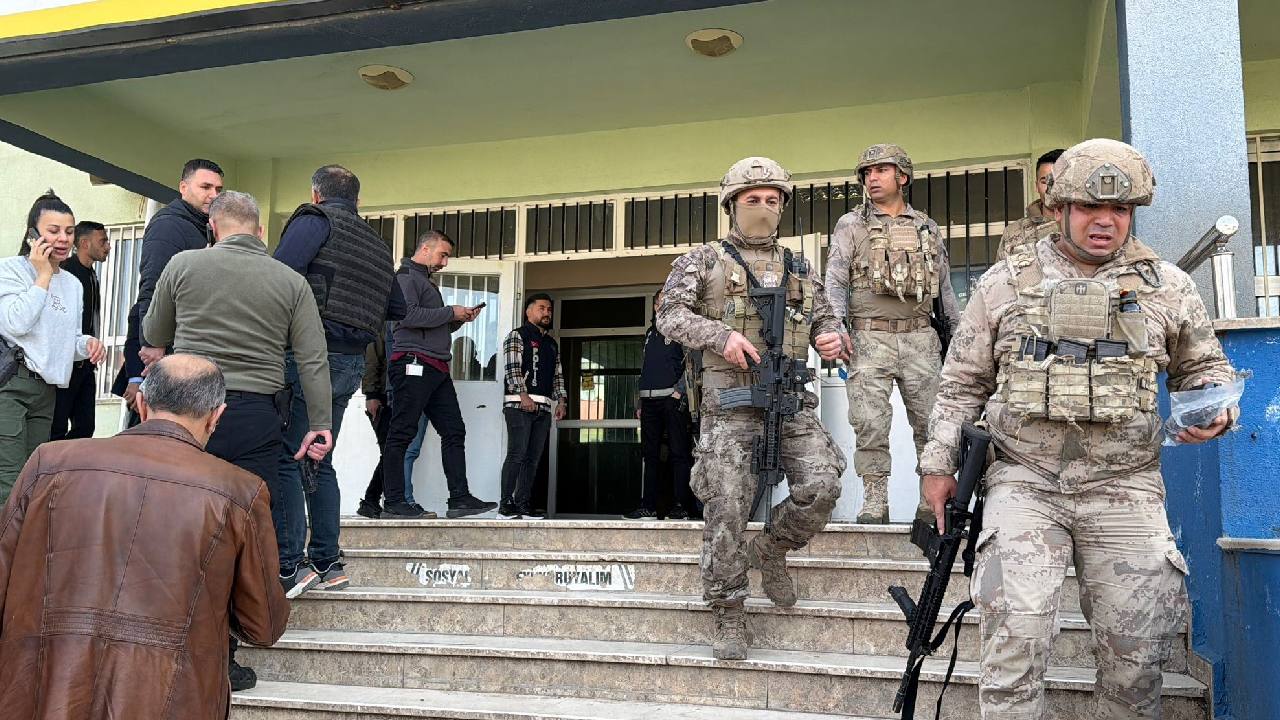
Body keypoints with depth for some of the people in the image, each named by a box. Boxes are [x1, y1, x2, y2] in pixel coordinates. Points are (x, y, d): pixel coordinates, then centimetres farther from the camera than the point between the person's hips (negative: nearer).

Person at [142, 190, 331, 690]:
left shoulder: (184, 265, 4)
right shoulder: (290, 282, 4)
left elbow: (154, 337, 16)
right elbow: (313, 361, 1)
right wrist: (320, 425, 5)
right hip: (255, 416, -1)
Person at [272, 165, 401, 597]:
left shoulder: (315, 220, -1)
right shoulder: (379, 247, 20)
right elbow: (397, 310, 23)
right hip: (351, 363, 8)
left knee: (286, 457, -6)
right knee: (320, 461, 14)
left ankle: (289, 565, -9)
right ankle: (324, 561, 16)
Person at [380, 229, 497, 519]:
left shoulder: (427, 282, 28)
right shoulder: (407, 277, -1)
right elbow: (409, 315, -18)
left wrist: (460, 320, 13)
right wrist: (451, 312, -10)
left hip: (437, 369, 10)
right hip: (413, 364, -10)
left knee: (454, 432, 3)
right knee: (401, 434, -6)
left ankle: (459, 498, 2)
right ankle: (393, 502, -3)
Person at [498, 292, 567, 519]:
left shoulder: (552, 343, 25)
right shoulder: (517, 336, 4)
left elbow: (558, 375, 23)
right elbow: (512, 368, -7)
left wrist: (561, 401, 11)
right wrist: (524, 395, -17)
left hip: (544, 407, 7)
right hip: (520, 403, -7)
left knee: (533, 458, 3)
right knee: (517, 454, -13)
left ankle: (523, 505, 5)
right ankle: (506, 506, -11)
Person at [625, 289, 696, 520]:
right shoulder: (650, 333, 22)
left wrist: (679, 389, -17)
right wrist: (640, 402, 17)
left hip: (672, 399, -6)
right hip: (649, 400, 6)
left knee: (679, 453, -6)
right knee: (650, 454, 6)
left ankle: (680, 506, -4)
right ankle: (648, 506, 9)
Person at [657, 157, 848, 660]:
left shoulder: (799, 270, 20)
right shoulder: (705, 261, 8)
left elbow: (825, 318, 25)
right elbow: (670, 315, -1)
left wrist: (832, 338, 0)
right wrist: (720, 335, -17)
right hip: (731, 404, -3)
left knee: (822, 487, -16)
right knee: (727, 509, -7)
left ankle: (772, 550, 13)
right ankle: (728, 617, 7)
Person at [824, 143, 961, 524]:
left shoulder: (927, 228, 16)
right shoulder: (850, 226, 8)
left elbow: (945, 288, 20)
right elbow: (836, 283, 2)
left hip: (920, 339, 2)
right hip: (869, 339, -2)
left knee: (932, 420, 2)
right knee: (870, 423, -5)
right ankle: (874, 502, 2)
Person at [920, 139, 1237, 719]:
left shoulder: (1167, 286, 9)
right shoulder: (1005, 283, 7)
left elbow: (1203, 364, 21)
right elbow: (962, 383, 11)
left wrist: (1215, 406, -2)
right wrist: (939, 465, 6)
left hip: (1124, 487, 2)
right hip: (1025, 481, -1)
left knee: (1137, 647, -1)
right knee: (1015, 633, -17)